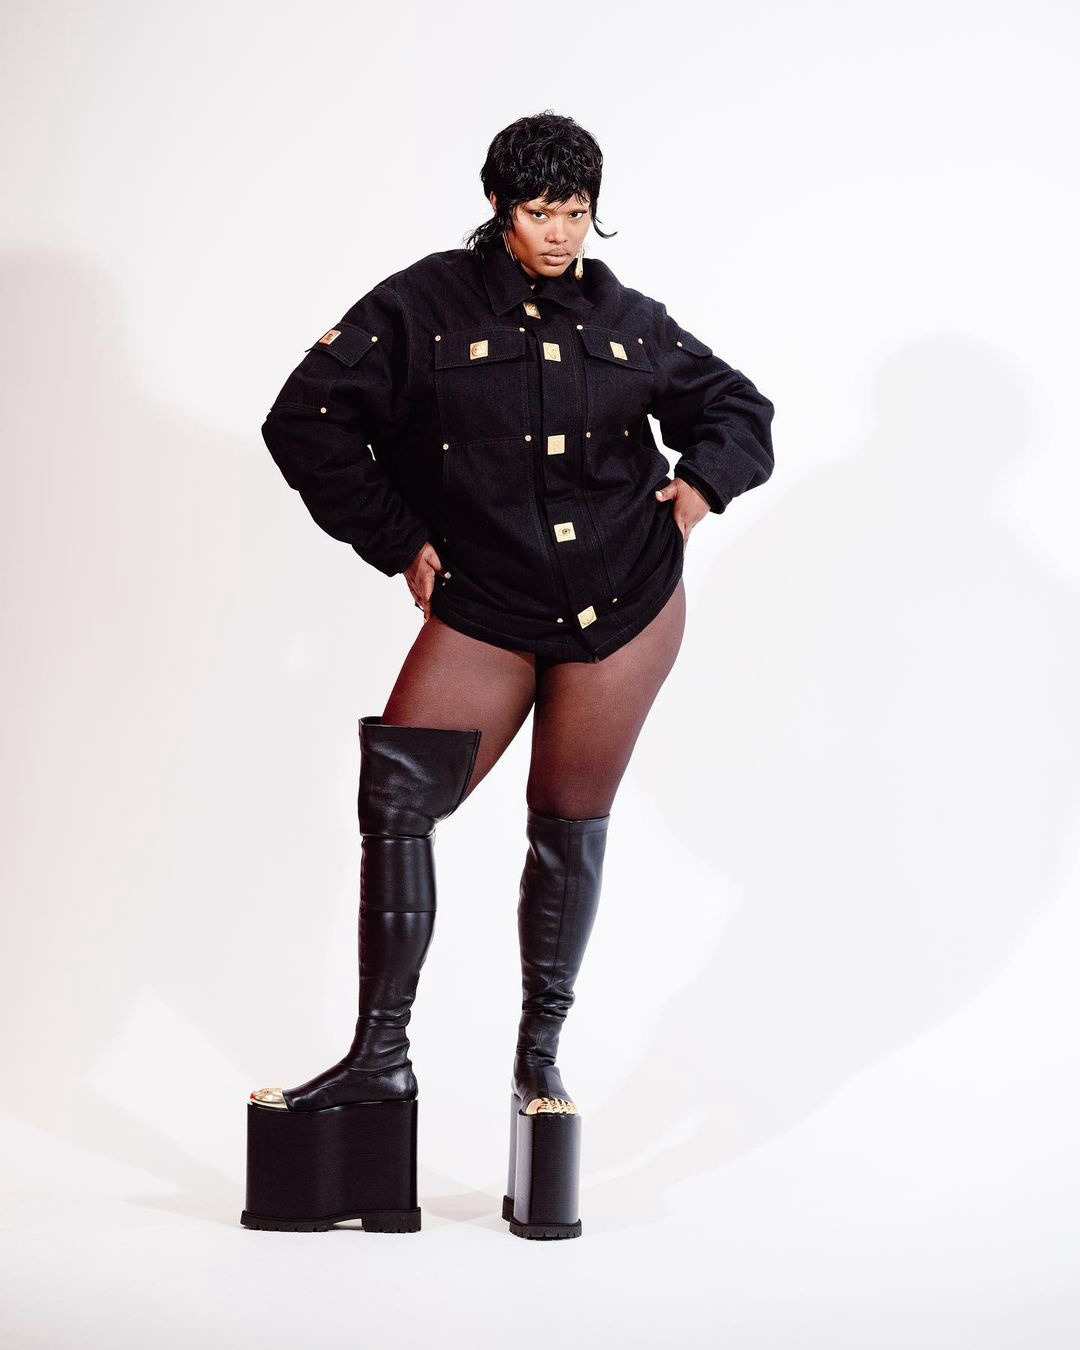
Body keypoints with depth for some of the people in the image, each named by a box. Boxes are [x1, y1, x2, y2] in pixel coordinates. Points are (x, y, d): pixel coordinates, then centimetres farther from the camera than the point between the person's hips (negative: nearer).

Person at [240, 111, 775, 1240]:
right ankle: (380, 1056, -9)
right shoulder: (425, 306, -4)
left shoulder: (628, 322, 5)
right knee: (395, 800, -16)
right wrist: (398, 542, -5)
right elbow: (306, 422, -5)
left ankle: (539, 1058, 19)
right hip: (483, 613, -1)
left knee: (571, 825, 7)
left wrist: (702, 479, -1)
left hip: (627, 606, 2)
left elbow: (737, 407, 19)